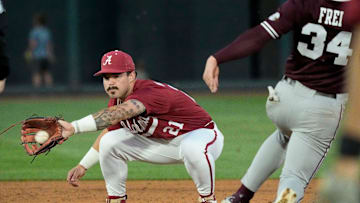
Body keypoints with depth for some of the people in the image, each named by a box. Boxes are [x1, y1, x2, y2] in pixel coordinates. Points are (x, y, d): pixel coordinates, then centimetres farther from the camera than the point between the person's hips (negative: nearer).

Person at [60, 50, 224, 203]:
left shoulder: (150, 92, -35)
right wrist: (83, 166, 7)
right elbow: (109, 131, 11)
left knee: (192, 148, -44)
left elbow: (117, 114, -51)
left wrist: (75, 127, -61)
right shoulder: (116, 100, -7)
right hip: (161, 142, 8)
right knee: (109, 143, -5)